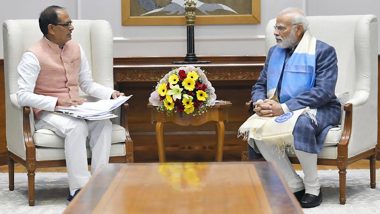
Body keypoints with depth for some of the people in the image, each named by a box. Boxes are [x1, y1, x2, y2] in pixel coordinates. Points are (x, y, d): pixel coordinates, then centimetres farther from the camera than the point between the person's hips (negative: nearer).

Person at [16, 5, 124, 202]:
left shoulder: (76, 49, 11)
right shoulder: (33, 56, -10)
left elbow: (88, 84, 18)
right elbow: (23, 96, -19)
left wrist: (111, 94, 0)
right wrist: (57, 102, -27)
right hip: (47, 113, -6)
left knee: (103, 123, -25)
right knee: (77, 127, -36)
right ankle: (79, 189, -34)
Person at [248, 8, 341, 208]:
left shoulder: (323, 51, -6)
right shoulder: (274, 51, 14)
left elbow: (324, 92, -18)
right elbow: (259, 85, 16)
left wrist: (284, 108, -25)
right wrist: (260, 102, -10)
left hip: (317, 110, -6)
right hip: (280, 111, 6)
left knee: (301, 124, -40)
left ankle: (312, 187, -19)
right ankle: (295, 186, -14)